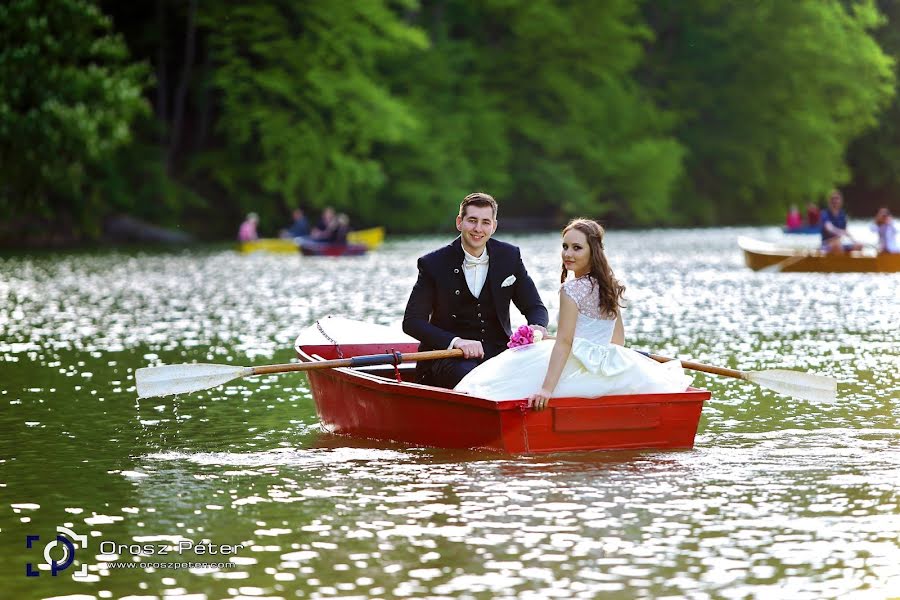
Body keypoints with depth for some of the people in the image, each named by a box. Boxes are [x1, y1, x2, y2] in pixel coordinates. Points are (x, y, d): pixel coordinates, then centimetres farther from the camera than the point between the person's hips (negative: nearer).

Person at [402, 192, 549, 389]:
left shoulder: (510, 256, 6)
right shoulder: (433, 263, -2)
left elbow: (535, 308, 12)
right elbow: (412, 321, -7)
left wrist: (537, 327, -14)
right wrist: (456, 341, -23)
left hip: (498, 351, 3)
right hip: (447, 356, -3)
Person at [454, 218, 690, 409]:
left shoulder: (572, 289, -14)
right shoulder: (609, 286, 9)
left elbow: (564, 342, -21)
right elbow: (618, 338, 19)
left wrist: (547, 388, -25)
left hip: (580, 369, -8)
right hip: (607, 369, 8)